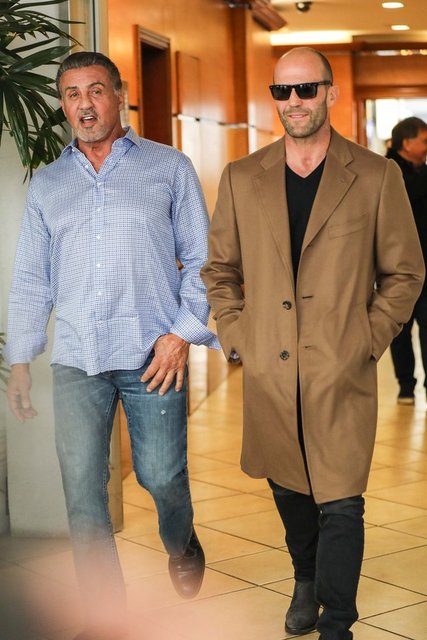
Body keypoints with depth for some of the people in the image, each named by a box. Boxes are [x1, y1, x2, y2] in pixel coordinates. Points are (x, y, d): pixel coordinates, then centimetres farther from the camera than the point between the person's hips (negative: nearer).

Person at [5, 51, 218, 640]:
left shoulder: (169, 168, 6)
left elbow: (201, 259, 4)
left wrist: (184, 332, -8)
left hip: (153, 354, -2)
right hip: (76, 361, 2)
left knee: (162, 476, 4)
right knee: (83, 491, -2)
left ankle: (181, 546, 38)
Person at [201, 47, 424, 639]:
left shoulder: (376, 176, -1)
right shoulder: (241, 178, 5)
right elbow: (219, 269, 13)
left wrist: (370, 340, -3)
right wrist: (235, 338, 3)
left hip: (342, 375, -3)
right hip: (268, 372, 3)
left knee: (340, 505, -3)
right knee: (288, 489, 19)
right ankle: (307, 580, 44)